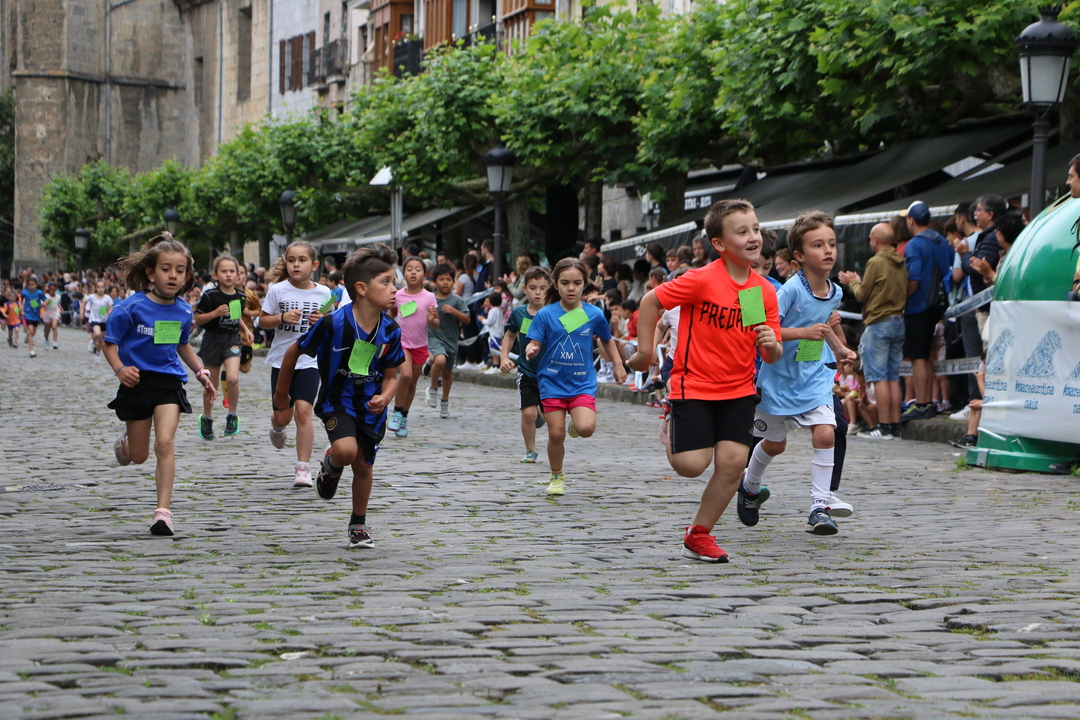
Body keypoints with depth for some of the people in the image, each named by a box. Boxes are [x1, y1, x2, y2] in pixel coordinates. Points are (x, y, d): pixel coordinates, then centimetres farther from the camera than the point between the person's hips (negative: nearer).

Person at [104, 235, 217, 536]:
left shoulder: (184, 311, 2)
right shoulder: (131, 307, -12)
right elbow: (110, 343, -6)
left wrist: (202, 373, 16)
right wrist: (119, 368, -24)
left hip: (169, 382, 2)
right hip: (137, 382, -2)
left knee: (164, 443, -17)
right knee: (139, 456, 9)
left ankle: (163, 510, -15)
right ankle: (124, 443, 48)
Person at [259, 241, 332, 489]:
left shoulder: (323, 293, 1)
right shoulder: (278, 290, -2)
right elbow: (263, 321, 1)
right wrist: (282, 317, -17)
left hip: (309, 360, -1)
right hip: (281, 360, 1)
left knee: (303, 411, -12)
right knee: (283, 416, 5)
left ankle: (303, 468, -7)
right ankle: (277, 429, 44)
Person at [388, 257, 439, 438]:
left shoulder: (429, 297, -4)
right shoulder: (398, 296, -2)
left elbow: (436, 324, -2)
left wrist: (432, 319, -22)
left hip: (420, 345, 1)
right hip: (401, 342, -1)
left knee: (412, 382, 10)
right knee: (406, 375, -23)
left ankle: (404, 417, 28)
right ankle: (397, 412, -6)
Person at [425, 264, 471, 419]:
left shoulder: (457, 300, -1)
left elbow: (467, 319, -7)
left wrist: (454, 311, -20)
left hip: (451, 340, 2)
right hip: (434, 337, -2)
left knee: (447, 371, 12)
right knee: (440, 360, -31)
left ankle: (445, 401, 34)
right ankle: (433, 389, -7)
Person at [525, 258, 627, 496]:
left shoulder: (594, 314, -1)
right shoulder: (546, 314, -5)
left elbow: (607, 340, 16)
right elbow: (534, 343, -7)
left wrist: (618, 365, 13)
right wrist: (531, 350, -29)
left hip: (583, 383, 0)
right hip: (552, 381, 0)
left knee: (586, 428, -21)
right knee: (556, 434, -1)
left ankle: (576, 426, 17)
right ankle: (556, 477, 23)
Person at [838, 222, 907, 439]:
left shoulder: (876, 262, -11)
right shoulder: (901, 264, 10)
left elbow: (863, 295, -8)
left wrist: (853, 282, 15)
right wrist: (859, 282, 24)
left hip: (879, 323, -7)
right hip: (899, 321, 7)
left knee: (879, 377, -6)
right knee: (893, 377, 9)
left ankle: (884, 426, -9)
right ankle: (895, 425, 7)